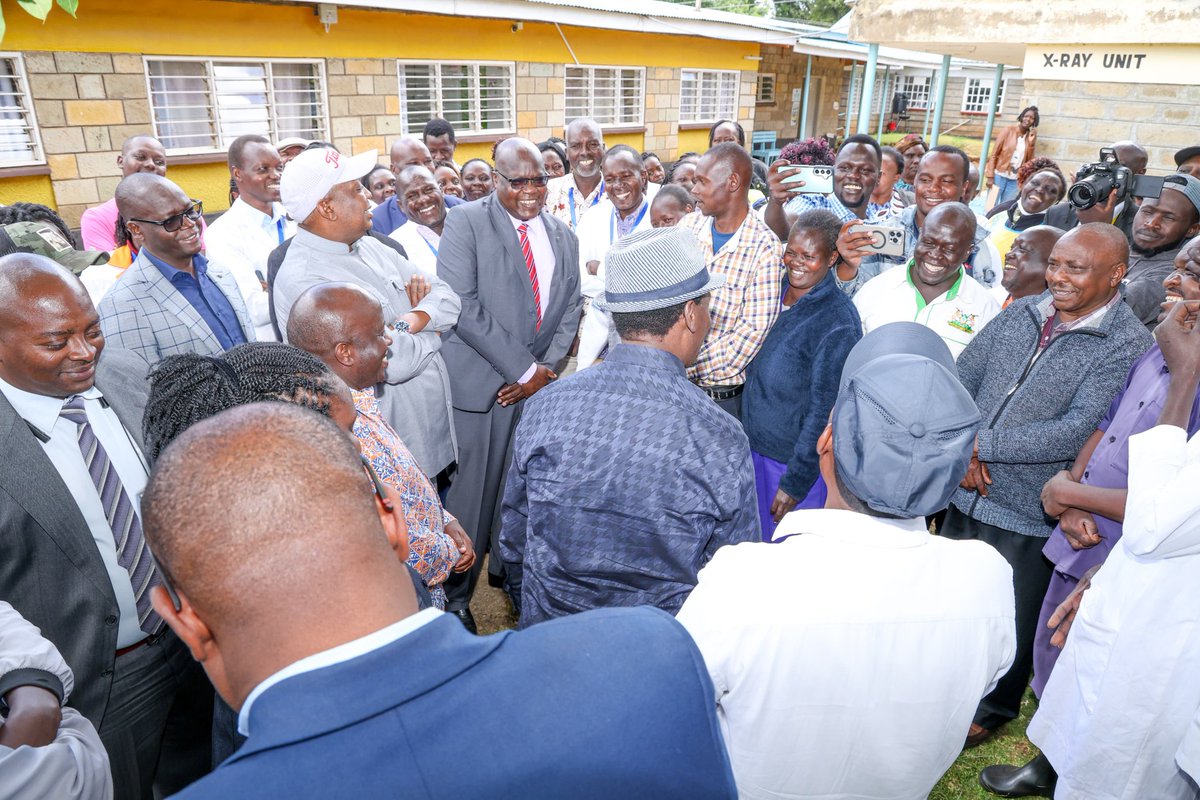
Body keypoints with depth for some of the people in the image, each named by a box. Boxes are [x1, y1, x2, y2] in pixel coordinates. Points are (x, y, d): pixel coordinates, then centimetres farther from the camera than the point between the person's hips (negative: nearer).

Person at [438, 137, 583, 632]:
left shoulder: (562, 236, 13)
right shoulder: (466, 224, -4)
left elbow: (571, 307, 13)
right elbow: (463, 306, -14)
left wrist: (547, 366, -3)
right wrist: (522, 369, -14)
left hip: (540, 382, 5)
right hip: (481, 382, -4)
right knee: (472, 493, 1)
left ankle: (510, 570, 32)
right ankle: (456, 593, 18)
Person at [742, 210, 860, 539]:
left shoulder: (838, 323, -20)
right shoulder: (774, 290, 0)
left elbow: (824, 410, -18)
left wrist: (795, 481, -16)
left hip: (797, 458, -6)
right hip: (754, 443, 6)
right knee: (758, 539, 21)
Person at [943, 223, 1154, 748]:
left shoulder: (1128, 346, -15)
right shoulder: (1022, 314, 1)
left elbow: (1075, 433, -25)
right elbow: (961, 380, 2)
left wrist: (980, 443, -22)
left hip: (1030, 516, -5)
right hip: (968, 494, 5)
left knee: (1011, 624, 17)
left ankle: (996, 706, 43)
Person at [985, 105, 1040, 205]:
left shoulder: (1031, 136, 9)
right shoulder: (1008, 130, -2)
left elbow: (1030, 161, 4)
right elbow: (994, 154, -5)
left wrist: (1031, 142, -7)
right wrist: (990, 176, -12)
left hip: (1015, 180, 3)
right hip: (999, 176, -3)